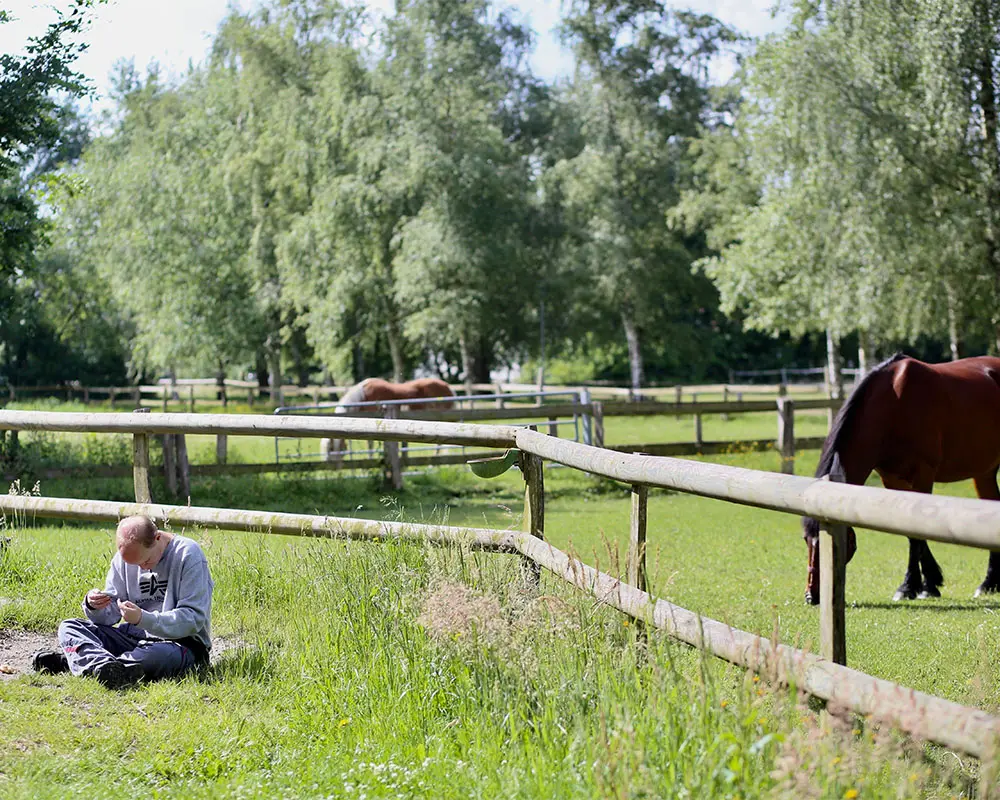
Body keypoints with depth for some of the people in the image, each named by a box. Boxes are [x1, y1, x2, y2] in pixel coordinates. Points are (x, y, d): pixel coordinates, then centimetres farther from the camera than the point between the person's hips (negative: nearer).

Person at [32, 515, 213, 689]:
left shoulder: (188, 554, -13)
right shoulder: (125, 557, 4)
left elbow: (194, 618, -19)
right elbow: (110, 615, 6)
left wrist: (143, 619, -29)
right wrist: (94, 607, -18)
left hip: (182, 642, -6)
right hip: (136, 636, 6)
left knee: (159, 655, -41)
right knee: (68, 627, -7)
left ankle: (77, 659, -28)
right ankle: (105, 664, -40)